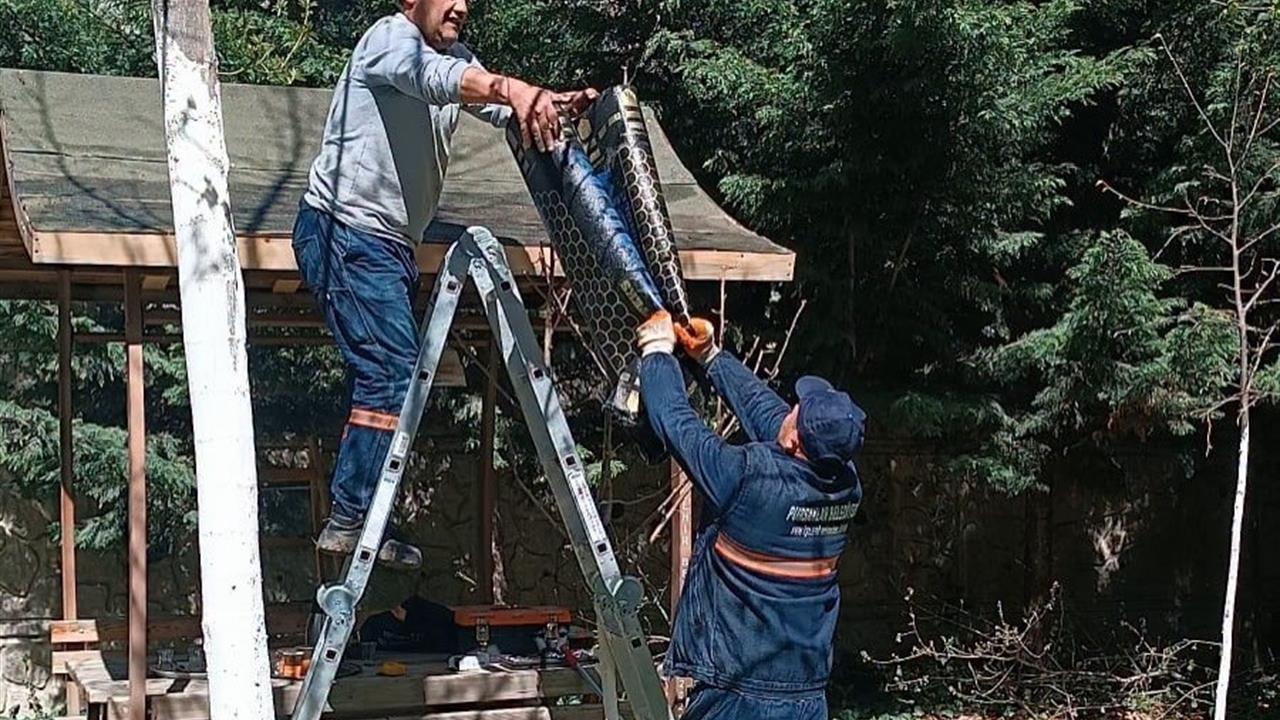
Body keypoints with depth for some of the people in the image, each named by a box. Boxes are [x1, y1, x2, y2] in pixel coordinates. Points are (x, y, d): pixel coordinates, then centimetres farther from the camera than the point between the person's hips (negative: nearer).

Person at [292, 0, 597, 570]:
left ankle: (355, 522, 11)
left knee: (389, 376, 7)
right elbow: (431, 76, -33)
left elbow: (505, 112, 4)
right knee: (392, 374, -16)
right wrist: (510, 88, -49)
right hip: (345, 230, -9)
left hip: (389, 243, 10)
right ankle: (350, 521, -12)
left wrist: (559, 105, -17)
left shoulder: (456, 57, 16)